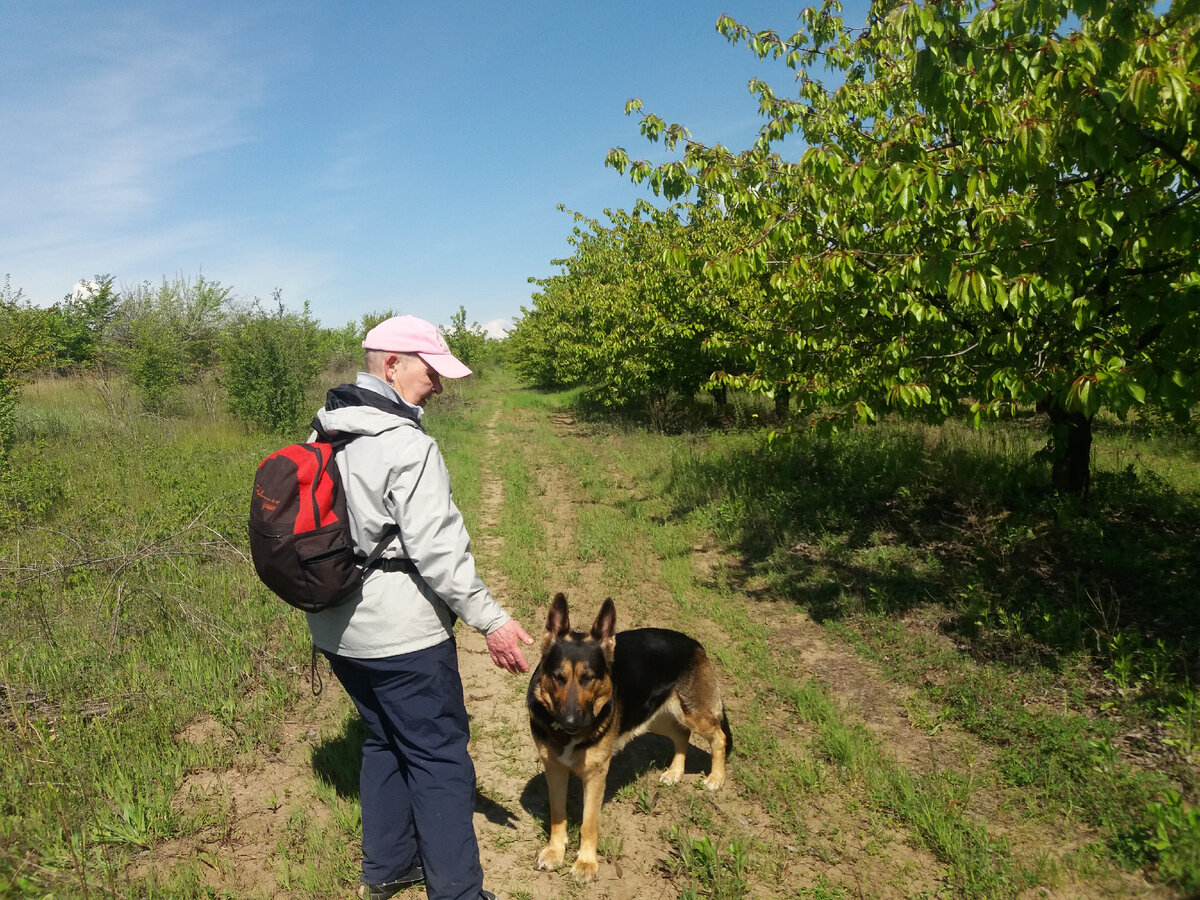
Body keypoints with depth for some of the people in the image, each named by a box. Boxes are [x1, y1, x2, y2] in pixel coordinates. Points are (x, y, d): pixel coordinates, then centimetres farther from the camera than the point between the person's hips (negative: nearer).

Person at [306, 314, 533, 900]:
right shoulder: (406, 445, -21)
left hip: (338, 630, 9)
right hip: (400, 635, -9)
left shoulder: (324, 435, 7)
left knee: (384, 741, 23)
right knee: (439, 757, 5)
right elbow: (437, 549, -24)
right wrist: (489, 618, -18)